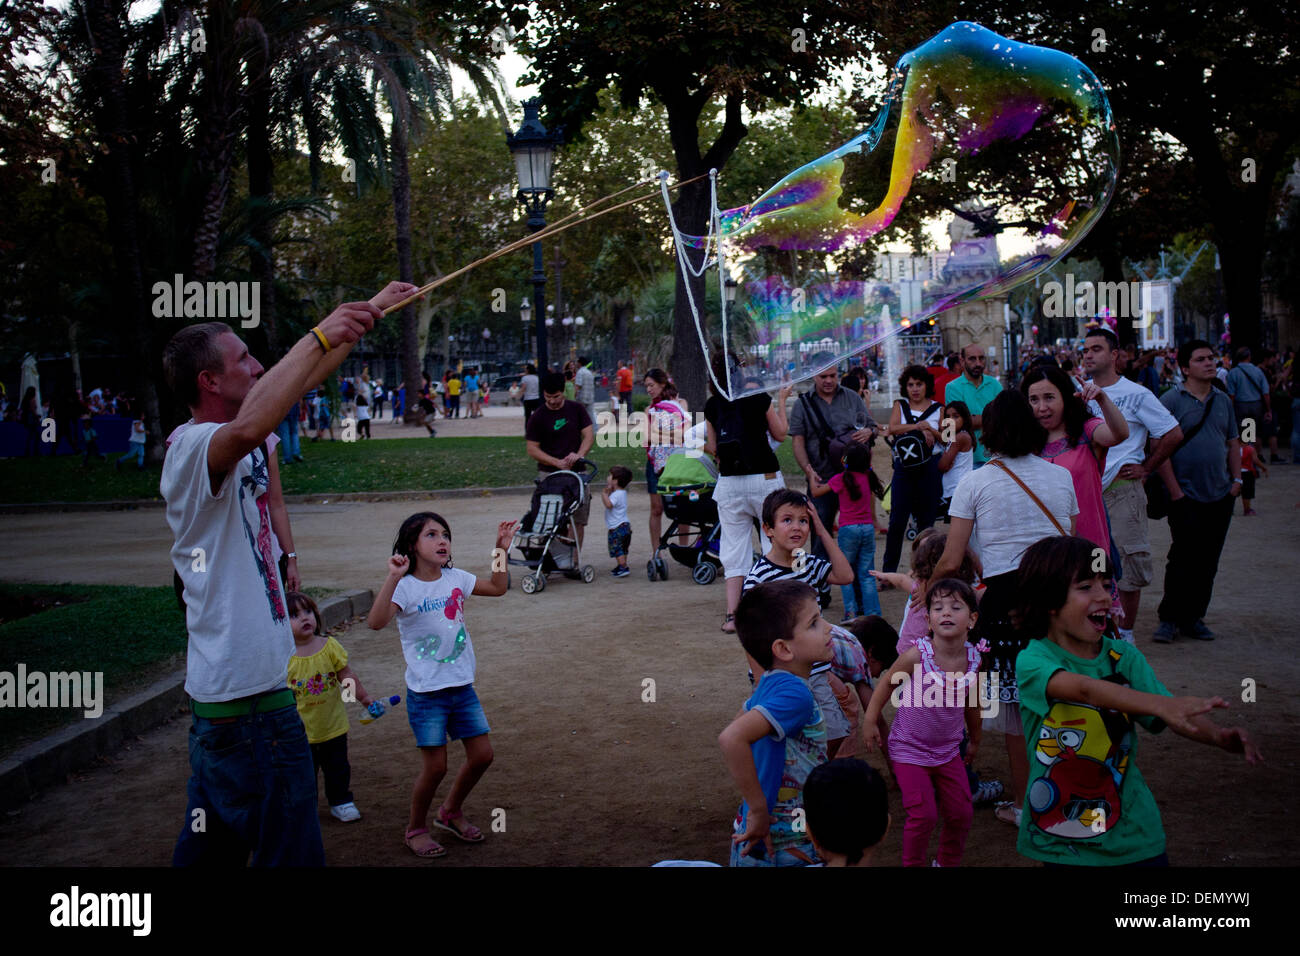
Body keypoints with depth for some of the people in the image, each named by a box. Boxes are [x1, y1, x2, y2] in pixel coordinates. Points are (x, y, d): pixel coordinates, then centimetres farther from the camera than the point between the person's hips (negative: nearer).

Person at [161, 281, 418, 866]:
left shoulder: (234, 443, 11)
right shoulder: (193, 448, -18)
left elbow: (309, 378, 21)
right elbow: (248, 428, -41)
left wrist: (373, 310, 22)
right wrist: (320, 335, -35)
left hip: (223, 690, 10)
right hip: (247, 693, -10)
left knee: (213, 842, 20)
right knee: (289, 849, -3)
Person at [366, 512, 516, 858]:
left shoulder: (455, 579, 3)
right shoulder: (405, 587, -14)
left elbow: (497, 588, 18)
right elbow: (376, 621, -31)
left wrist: (502, 547, 10)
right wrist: (392, 578, -41)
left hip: (462, 687, 6)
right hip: (426, 693, -6)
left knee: (482, 755, 9)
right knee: (435, 767, -2)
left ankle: (451, 812, 33)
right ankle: (416, 829, 23)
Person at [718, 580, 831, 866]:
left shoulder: (771, 681, 2)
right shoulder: (795, 692, -25)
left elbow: (740, 722, 17)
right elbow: (731, 738, -38)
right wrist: (758, 809, -28)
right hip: (781, 850, -8)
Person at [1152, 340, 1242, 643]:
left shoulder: (1222, 401, 12)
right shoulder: (1171, 400, -7)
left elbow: (1233, 444, 18)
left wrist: (1237, 479, 5)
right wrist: (1174, 490, -14)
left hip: (1221, 496, 5)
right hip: (1186, 496, -5)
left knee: (1208, 562, 8)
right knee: (1183, 559, -5)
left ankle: (1193, 618, 18)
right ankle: (1169, 619, 6)